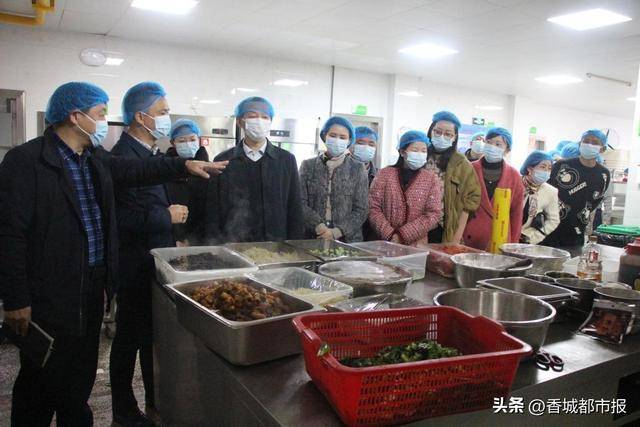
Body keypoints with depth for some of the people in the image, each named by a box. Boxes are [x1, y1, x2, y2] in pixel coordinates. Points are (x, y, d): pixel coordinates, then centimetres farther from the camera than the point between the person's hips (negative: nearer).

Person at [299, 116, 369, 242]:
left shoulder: (357, 169, 3)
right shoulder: (308, 165, 4)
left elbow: (361, 210, -1)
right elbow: (301, 203, -1)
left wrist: (337, 232, -13)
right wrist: (320, 228, -16)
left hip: (347, 239, 0)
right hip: (311, 237, 0)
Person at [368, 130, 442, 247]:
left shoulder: (431, 178, 2)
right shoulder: (385, 174, 0)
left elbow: (434, 214, -6)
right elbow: (373, 207, -4)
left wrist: (403, 234, -14)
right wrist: (389, 234, -16)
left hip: (417, 245, 0)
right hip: (385, 241, 0)